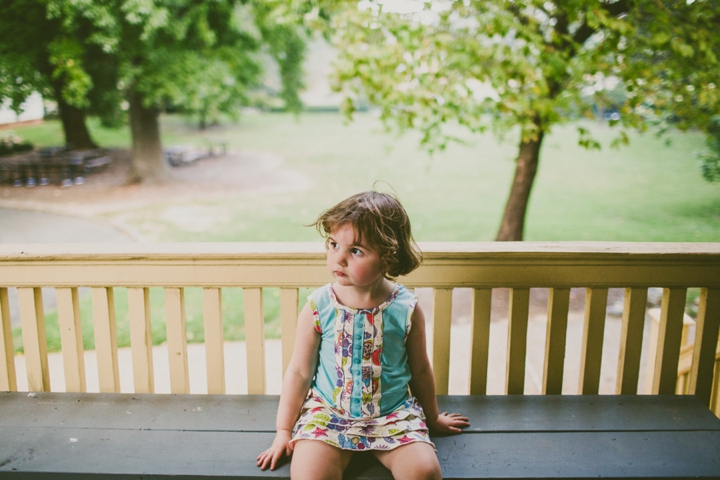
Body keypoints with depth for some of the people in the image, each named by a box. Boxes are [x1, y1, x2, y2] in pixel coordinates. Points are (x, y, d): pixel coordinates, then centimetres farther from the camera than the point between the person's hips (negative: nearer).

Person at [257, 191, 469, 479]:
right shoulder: (318, 308, -10)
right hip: (328, 412, 0)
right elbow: (299, 372, 0)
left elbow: (420, 369, 6)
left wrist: (432, 418, 19)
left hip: (393, 413, 1)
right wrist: (283, 430, 3)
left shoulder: (407, 309, -10)